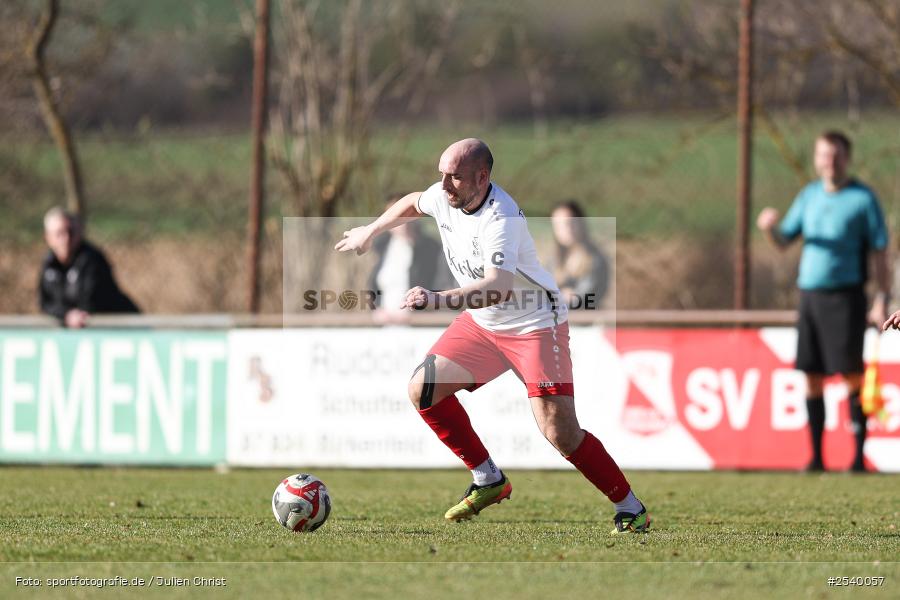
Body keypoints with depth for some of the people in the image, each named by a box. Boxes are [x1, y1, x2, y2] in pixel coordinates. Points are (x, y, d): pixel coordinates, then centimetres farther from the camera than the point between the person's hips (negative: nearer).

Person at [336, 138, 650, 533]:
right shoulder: (444, 196, -6)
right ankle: (488, 481, 14)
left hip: (535, 324, -9)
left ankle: (631, 511, -4)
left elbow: (500, 287, -46)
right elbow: (413, 204, 21)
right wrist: (371, 231, 29)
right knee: (423, 389, 0)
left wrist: (439, 300, -57)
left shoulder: (501, 218, -31)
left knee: (559, 430, -18)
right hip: (480, 323, 9)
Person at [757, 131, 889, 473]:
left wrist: (882, 300, -7)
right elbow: (783, 241, 15)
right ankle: (816, 456, 8)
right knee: (812, 377, 3)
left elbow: (880, 251, -1)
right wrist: (770, 228, -8)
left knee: (851, 374, -8)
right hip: (809, 294, 5)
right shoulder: (809, 196, 14)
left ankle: (859, 456, -5)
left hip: (845, 294, -5)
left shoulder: (863, 198, 0)